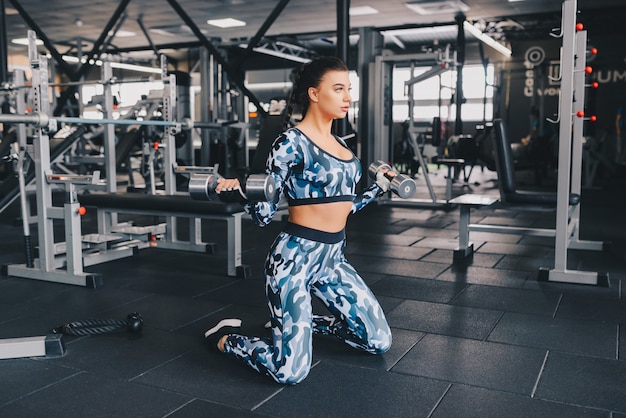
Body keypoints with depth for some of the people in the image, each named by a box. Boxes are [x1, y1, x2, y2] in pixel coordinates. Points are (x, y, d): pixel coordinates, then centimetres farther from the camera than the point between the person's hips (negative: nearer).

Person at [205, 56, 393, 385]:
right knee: (290, 372, -9)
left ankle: (302, 323, 30)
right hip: (295, 257, -8)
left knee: (379, 341, 11)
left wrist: (380, 185, 22)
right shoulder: (290, 143, -12)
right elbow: (264, 215, -11)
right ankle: (226, 338, 19)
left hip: (332, 257, 8)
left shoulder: (339, 144, 10)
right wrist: (239, 191, -30)